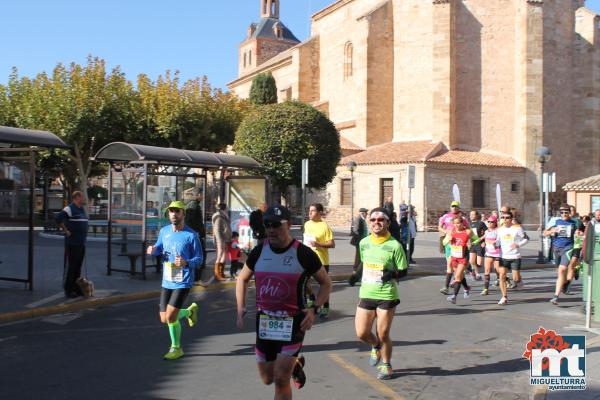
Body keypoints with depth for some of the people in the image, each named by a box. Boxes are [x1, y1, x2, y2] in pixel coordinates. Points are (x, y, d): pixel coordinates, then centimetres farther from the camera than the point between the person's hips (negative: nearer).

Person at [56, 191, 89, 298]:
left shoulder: (82, 209, 16)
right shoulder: (69, 209, -12)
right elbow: (58, 219, -23)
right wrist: (66, 231, -17)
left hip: (81, 243, 9)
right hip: (72, 244, -9)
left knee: (78, 266, 14)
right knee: (70, 267, -3)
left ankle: (76, 288, 22)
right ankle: (68, 290, 2)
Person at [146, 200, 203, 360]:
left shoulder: (191, 235, -12)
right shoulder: (164, 231, 4)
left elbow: (199, 259, -9)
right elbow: (159, 248, 19)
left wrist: (186, 263, -29)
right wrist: (153, 250, -5)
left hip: (183, 283, -6)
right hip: (167, 282, 6)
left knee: (171, 317, -12)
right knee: (164, 319, 10)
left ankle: (176, 348, 12)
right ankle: (190, 310, 39)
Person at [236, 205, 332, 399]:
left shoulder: (303, 253, -10)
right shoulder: (259, 251, 1)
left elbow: (326, 283, 0)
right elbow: (242, 279, 15)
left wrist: (314, 309, -14)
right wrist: (240, 309, 3)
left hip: (293, 323, -4)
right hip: (264, 322, 5)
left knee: (281, 379, -9)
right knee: (267, 379, 15)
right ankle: (295, 364, 43)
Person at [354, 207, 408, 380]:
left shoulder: (394, 246, -10)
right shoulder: (364, 243, 5)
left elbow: (403, 270, -4)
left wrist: (392, 274, -22)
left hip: (387, 296, -4)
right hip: (366, 294, 4)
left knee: (383, 334, 2)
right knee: (362, 333, 2)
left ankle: (386, 365, 28)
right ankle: (376, 346, 37)